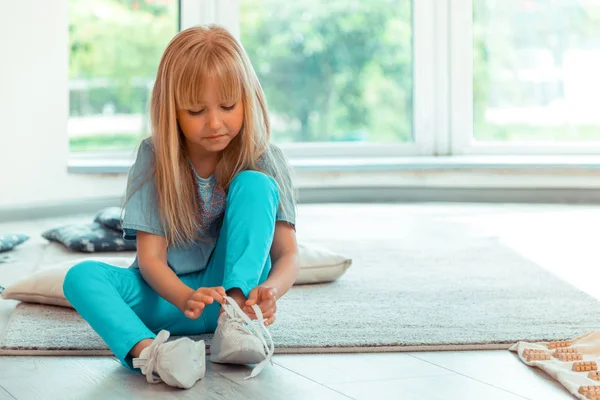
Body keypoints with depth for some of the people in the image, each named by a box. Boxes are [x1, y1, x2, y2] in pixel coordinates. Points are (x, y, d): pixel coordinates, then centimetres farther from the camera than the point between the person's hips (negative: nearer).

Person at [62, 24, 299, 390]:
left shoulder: (264, 160, -8)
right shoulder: (155, 157, -8)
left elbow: (288, 254, -11)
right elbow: (151, 257, -12)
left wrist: (269, 289, -36)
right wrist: (187, 298, -35)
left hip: (235, 288, -1)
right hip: (170, 293, 1)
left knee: (254, 184, -21)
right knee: (81, 276, -25)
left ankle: (236, 320, -33)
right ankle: (149, 352, -51)